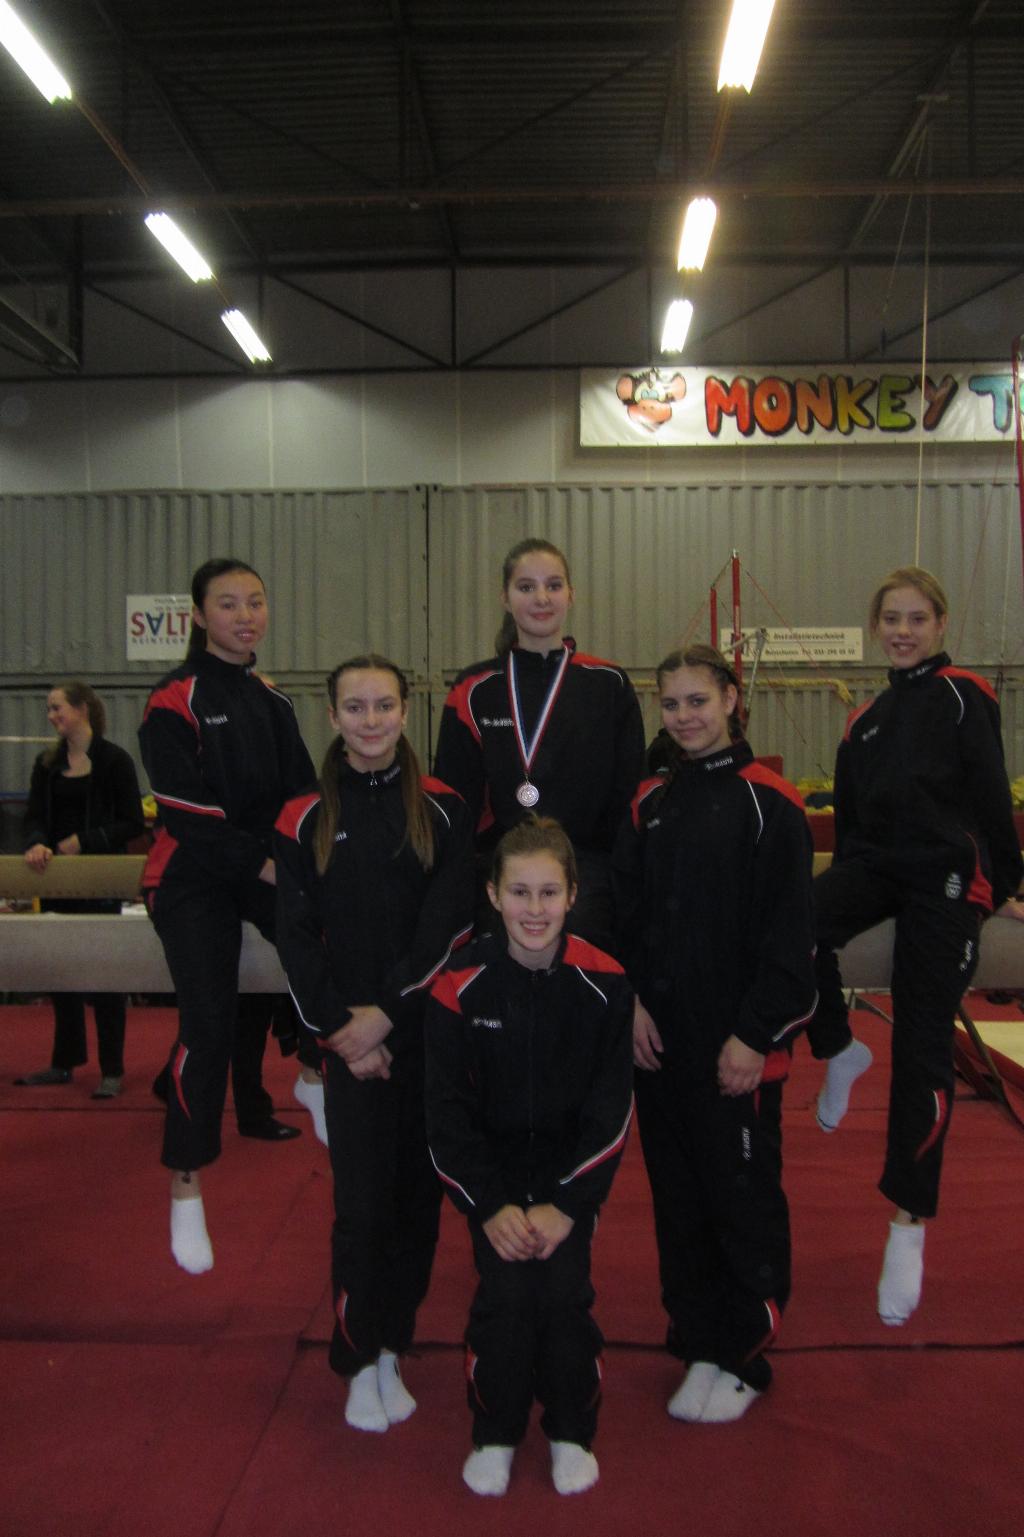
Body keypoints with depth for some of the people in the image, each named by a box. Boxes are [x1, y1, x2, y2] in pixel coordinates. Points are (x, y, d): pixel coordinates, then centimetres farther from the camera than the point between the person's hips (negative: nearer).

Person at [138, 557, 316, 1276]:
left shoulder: (273, 700, 14)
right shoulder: (175, 700, -5)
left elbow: (302, 795, 15)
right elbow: (184, 809, -12)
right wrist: (258, 861, -17)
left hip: (268, 871, 5)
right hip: (194, 878, -5)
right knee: (209, 1021, -17)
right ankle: (186, 1188, -4)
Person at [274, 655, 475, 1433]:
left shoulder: (442, 808, 0)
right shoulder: (307, 817, 2)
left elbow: (450, 922, -7)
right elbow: (295, 933, 0)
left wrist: (386, 1011, -13)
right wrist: (338, 1024, -10)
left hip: (429, 1027, 1)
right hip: (349, 1035, 0)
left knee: (419, 1191, 8)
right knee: (362, 1200, -1)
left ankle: (393, 1349, 26)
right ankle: (359, 1361, 17)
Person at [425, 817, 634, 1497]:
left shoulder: (603, 982, -12)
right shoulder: (461, 986, -13)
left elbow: (611, 1109, -8)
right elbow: (447, 1109, -7)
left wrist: (564, 1205, -15)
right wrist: (491, 1205, -14)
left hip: (572, 1164, 0)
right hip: (491, 1166, 0)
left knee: (566, 1292, -16)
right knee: (505, 1293, -17)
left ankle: (571, 1432, 13)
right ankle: (496, 1433, 11)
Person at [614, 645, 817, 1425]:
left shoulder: (770, 804, -8)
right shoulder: (650, 804, 8)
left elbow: (791, 935, -9)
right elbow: (625, 916, 11)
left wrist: (755, 1034, -14)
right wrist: (634, 1002, -2)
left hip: (739, 1046, -5)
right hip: (661, 1039, 5)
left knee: (744, 1198, 5)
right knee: (679, 1197, 13)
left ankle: (742, 1359, 22)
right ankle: (700, 1344, 29)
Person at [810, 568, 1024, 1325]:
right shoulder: (866, 717, 17)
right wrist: (837, 895, 18)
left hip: (944, 872, -4)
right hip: (874, 862, 4)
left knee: (922, 1046, -3)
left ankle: (909, 1222, 8)